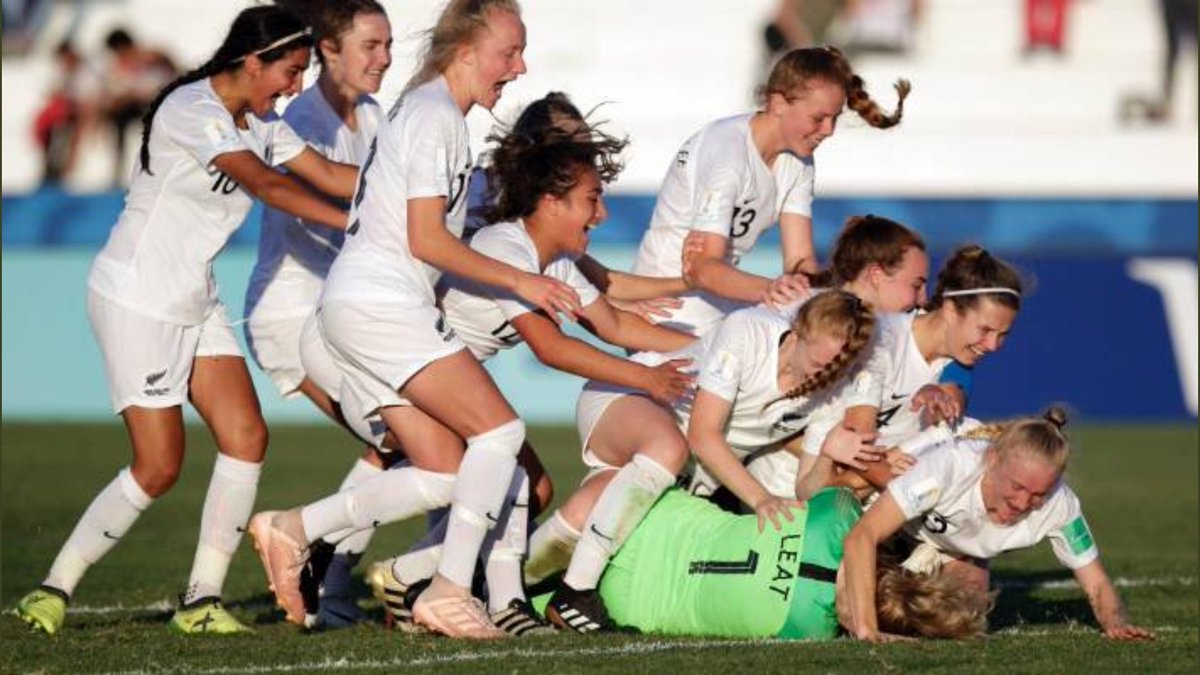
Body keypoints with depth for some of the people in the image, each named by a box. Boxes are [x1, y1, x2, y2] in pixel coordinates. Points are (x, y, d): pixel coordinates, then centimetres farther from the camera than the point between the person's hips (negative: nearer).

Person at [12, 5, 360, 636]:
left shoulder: (259, 121, 8)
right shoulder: (191, 111, -20)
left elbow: (329, 174, 3)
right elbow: (266, 185, -28)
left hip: (195, 301, 9)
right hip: (136, 297, -9)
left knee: (246, 436, -5)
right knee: (159, 467, -9)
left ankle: (202, 599, -1)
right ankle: (53, 590, 4)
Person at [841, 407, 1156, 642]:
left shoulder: (1059, 505, -32)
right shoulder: (950, 464, -45)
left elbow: (1097, 585, -19)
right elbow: (861, 538, -48)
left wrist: (1115, 622, -43)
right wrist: (866, 630, -55)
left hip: (958, 555, 3)